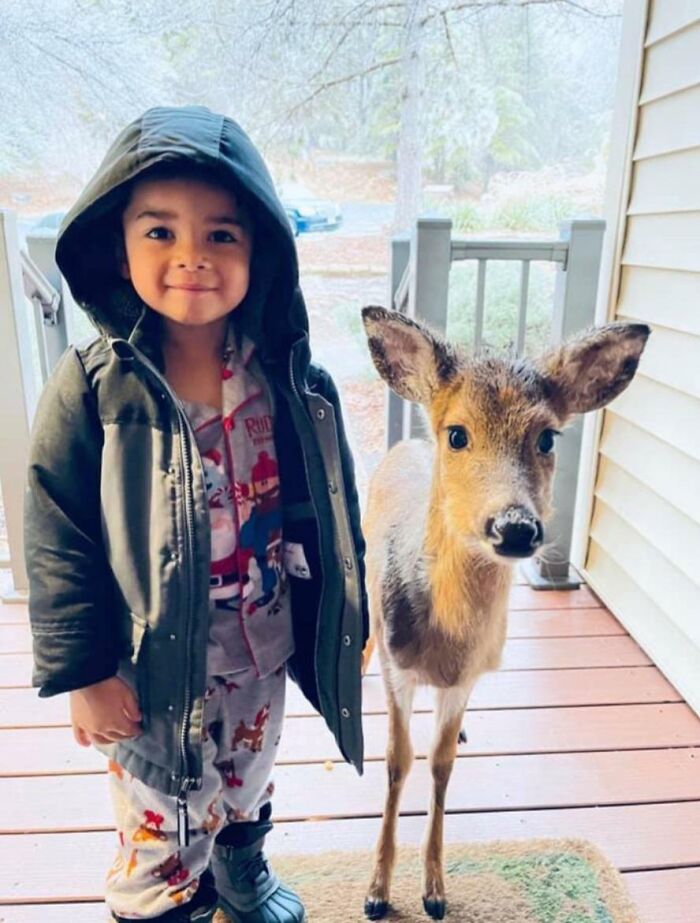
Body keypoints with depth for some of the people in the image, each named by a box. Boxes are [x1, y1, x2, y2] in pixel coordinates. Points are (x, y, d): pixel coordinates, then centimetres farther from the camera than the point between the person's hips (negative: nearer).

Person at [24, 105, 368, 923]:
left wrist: (345, 622, 5)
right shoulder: (92, 388, -17)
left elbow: (333, 514, -1)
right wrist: (82, 671, -10)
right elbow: (58, 542, -11)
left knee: (246, 788, 28)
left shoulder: (295, 382, -10)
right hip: (151, 666, -3)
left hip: (262, 650, 3)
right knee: (160, 820, 18)